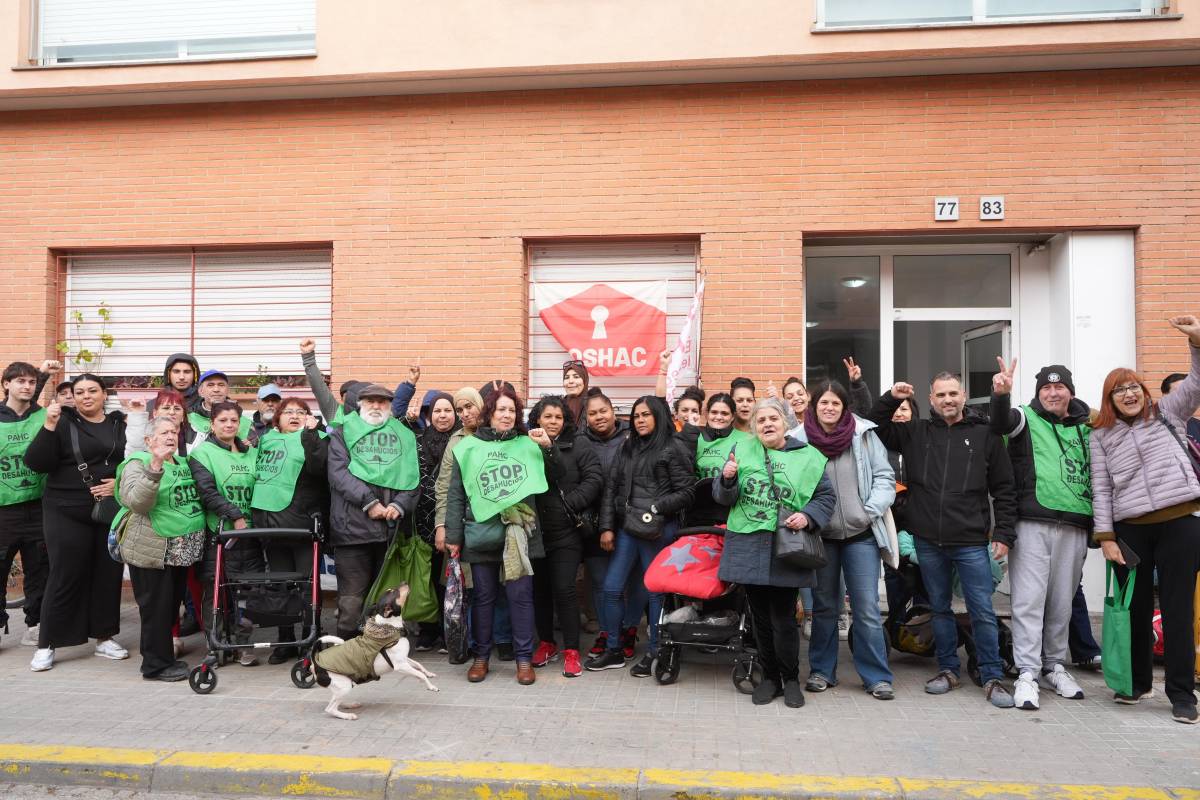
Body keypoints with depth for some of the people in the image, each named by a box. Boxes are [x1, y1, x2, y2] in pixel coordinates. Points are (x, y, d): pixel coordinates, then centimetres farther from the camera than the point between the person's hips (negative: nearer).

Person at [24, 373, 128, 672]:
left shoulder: (120, 425, 8)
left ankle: (104, 637, 21)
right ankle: (47, 644, 13)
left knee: (108, 575, 7)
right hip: (66, 513, -3)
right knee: (65, 577, -1)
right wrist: (49, 426, -21)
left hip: (111, 512, 3)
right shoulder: (64, 423, -1)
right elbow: (36, 463, -10)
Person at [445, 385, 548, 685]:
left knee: (521, 595, 1)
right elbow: (456, 494, 5)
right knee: (483, 597, 9)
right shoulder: (468, 447, 4)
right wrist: (453, 536, 1)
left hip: (519, 533, 0)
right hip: (481, 533, 0)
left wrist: (549, 446, -3)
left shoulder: (527, 444, 6)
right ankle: (481, 656, 23)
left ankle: (524, 658, 13)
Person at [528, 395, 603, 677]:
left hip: (566, 530, -2)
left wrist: (570, 503, -11)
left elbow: (594, 478, -4)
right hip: (535, 529, 3)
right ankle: (546, 643, 28)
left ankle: (571, 650, 8)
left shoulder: (577, 445, 1)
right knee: (539, 588, 11)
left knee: (564, 588, -5)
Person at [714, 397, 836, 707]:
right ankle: (770, 677, 28)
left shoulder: (808, 457, 2)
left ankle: (791, 679, 22)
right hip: (748, 549, 2)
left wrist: (808, 517, -11)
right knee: (760, 619, 12)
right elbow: (724, 498, 6)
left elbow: (826, 497, 7)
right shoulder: (743, 452, 6)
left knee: (783, 621, 0)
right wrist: (727, 478, -15)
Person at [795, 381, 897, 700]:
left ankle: (877, 676, 13)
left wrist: (870, 511, -9)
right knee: (823, 605, 13)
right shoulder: (800, 440, -5)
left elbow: (885, 477, 1)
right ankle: (822, 671, 26)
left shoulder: (864, 435, -3)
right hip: (821, 535, 1)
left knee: (867, 607, 0)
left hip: (860, 534, 0)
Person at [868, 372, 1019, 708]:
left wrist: (1004, 533, -2)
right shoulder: (915, 433, 7)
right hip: (929, 541, 3)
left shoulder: (985, 435, 1)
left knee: (983, 612, 1)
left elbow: (1004, 489, 3)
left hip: (972, 542, -2)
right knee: (939, 608, 14)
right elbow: (875, 429, 13)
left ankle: (992, 677, 13)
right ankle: (948, 669, 27)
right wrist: (891, 399, -1)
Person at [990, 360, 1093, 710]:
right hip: (1032, 524, -4)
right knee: (1029, 600, -5)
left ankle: (1054, 666, 26)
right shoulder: (1027, 420, 4)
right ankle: (1027, 674, -1)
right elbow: (1001, 422, -19)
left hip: (1074, 527, 4)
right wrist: (1001, 393, -40)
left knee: (1062, 603, 12)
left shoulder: (1087, 428, 17)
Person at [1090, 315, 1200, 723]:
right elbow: (1101, 488, 4)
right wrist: (1105, 536, -3)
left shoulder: (1166, 413, 11)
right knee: (1136, 608, 9)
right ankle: (1138, 681, 25)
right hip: (1129, 529, 1)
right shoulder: (1101, 436, 9)